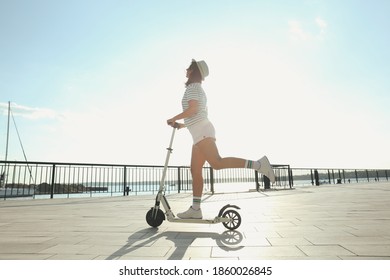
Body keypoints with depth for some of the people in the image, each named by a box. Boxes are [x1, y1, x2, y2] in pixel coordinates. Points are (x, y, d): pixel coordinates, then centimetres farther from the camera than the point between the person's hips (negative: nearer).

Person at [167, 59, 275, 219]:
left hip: (201, 132, -10)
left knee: (216, 163, -26)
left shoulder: (193, 87, 0)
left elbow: (192, 110, -14)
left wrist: (174, 119, -3)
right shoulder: (199, 90, 29)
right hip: (201, 133, 10)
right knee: (195, 171, 3)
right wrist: (183, 125, 33)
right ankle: (195, 209, 2)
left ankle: (258, 165, -26)